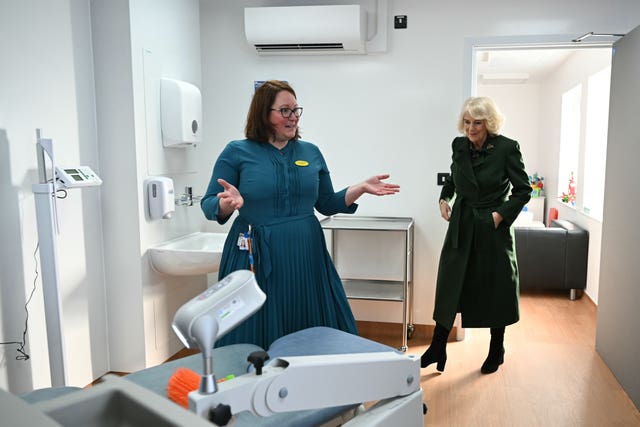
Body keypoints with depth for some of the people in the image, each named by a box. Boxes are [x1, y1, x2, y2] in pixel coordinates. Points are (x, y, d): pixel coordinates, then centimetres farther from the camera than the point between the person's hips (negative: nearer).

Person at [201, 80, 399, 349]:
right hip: (257, 261, -3)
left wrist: (361, 188, 1)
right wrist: (229, 203, -23)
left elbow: (327, 204, 15)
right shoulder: (237, 152, -1)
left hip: (306, 259, 3)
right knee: (256, 340, 4)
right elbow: (209, 206, -2)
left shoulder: (311, 153, 9)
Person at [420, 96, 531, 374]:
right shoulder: (459, 145, 1)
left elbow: (523, 191, -5)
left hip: (493, 229, -3)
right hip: (461, 227, 4)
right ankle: (437, 349, 16)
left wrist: (500, 214, -15)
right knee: (449, 286, 4)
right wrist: (444, 198, 3)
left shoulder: (506, 148, -12)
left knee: (495, 291, 10)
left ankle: (497, 351, 31)